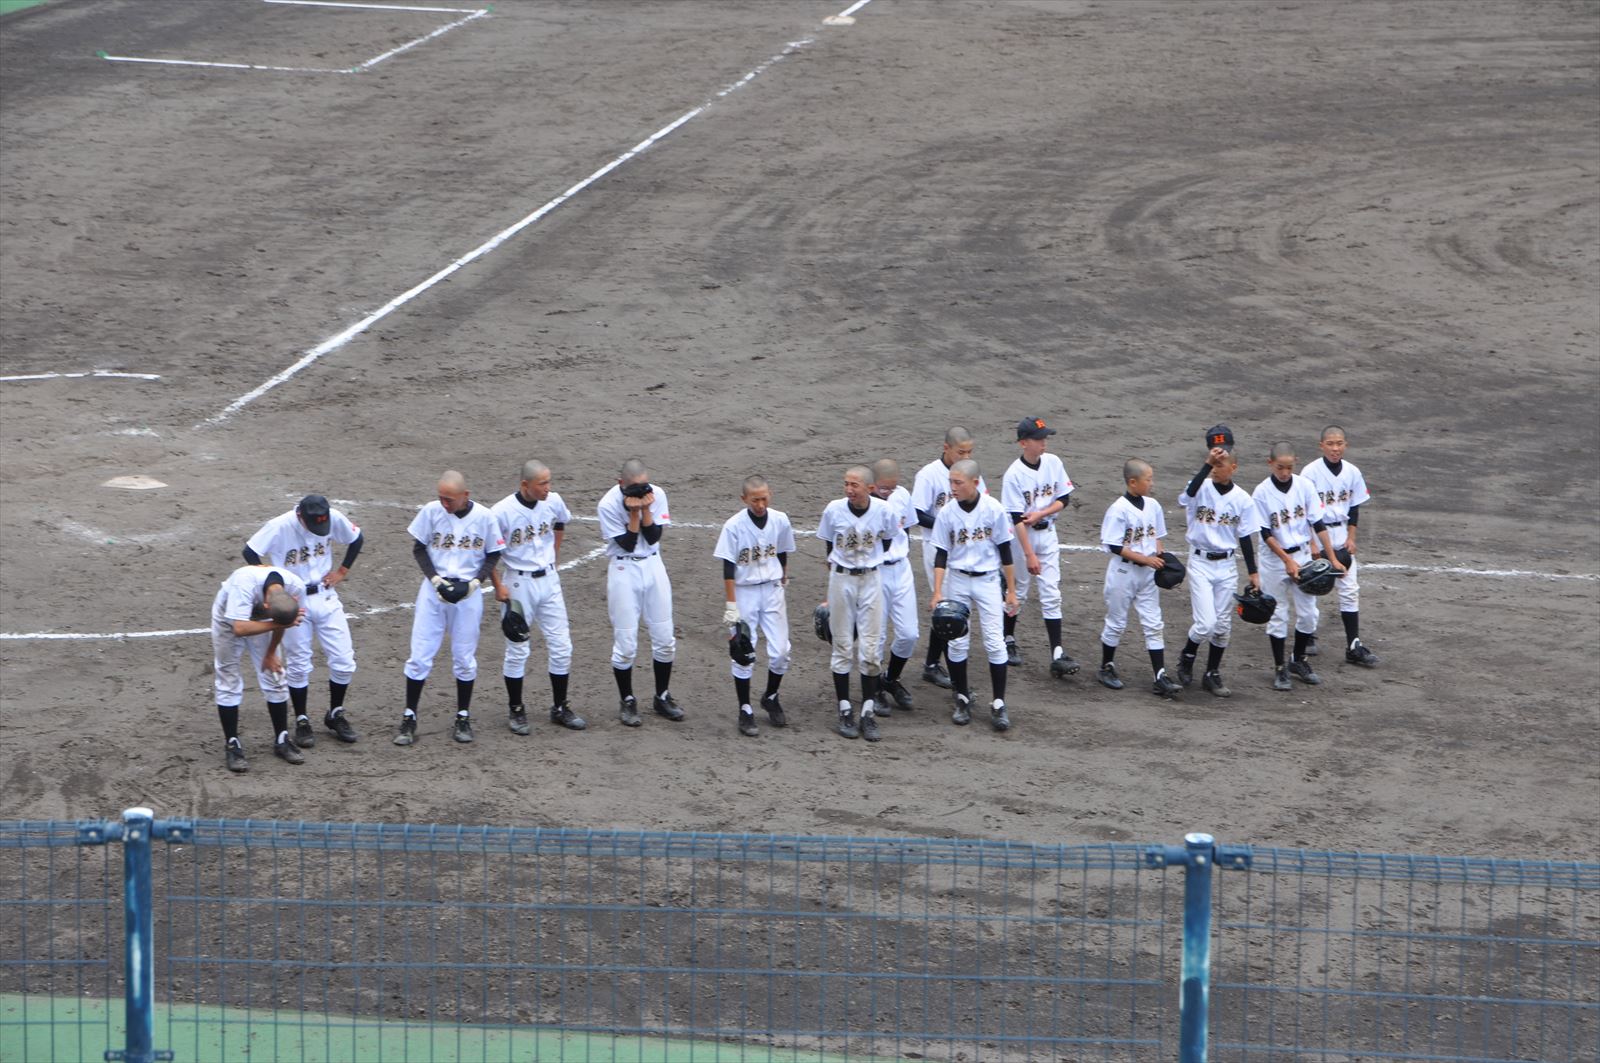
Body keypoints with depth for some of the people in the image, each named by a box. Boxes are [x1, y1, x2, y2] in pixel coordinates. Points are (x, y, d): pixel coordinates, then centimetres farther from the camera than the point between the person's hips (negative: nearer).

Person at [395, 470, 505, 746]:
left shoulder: (484, 517, -8)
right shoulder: (431, 511, -7)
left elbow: (493, 555, 3)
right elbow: (418, 548, 2)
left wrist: (475, 581, -11)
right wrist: (435, 578, -12)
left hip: (468, 593, 0)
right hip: (433, 592, 0)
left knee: (465, 658, 7)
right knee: (420, 656, -2)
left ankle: (463, 717, 21)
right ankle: (409, 718, 6)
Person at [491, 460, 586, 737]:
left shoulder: (553, 502, -5)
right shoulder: (502, 512, -20)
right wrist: (498, 586, -11)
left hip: (549, 580, 5)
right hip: (518, 583, -5)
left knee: (561, 647, 6)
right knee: (517, 650, 3)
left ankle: (560, 708, 20)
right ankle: (516, 712, 16)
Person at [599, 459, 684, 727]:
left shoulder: (656, 495, -5)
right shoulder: (609, 504, -15)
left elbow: (654, 537, -7)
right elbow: (627, 543, -14)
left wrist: (645, 510, -19)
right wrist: (634, 512, -22)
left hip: (653, 567, 4)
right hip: (623, 571, -4)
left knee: (664, 639, 7)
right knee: (625, 643, -2)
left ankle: (663, 697, 23)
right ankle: (628, 702, 14)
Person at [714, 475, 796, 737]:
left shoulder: (780, 521, -3)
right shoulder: (734, 526, -14)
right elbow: (728, 568, -12)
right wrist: (730, 605, -14)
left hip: (772, 590, 3)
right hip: (744, 592, -3)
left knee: (780, 651, 1)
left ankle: (771, 698, 26)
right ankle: (745, 711, 10)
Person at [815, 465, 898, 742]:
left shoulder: (882, 511, -10)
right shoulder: (834, 510, -11)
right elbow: (829, 546, 4)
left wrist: (871, 564, 9)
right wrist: (839, 569, 4)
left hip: (871, 579, 0)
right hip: (841, 580, 0)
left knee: (870, 649, 0)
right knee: (843, 647, 4)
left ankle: (868, 713, 5)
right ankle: (845, 712, 12)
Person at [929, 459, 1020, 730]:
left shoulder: (994, 510, -10)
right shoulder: (947, 513, -6)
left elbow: (1005, 551, -2)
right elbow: (941, 555, -2)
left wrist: (1011, 591, 1)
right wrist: (937, 592, -12)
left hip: (987, 580, -2)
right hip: (957, 580, 2)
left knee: (995, 642, -5)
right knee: (957, 641, 3)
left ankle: (999, 705, 0)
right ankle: (962, 699, 17)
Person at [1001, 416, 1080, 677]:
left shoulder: (1053, 463, -3)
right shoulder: (1013, 475, -18)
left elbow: (1063, 499, 2)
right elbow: (1017, 518, -19)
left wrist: (1040, 514, -16)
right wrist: (1029, 555, -22)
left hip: (1047, 533, 4)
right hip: (1022, 537, -4)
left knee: (1051, 595, 0)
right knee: (1018, 591, 9)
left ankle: (1057, 654, -3)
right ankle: (1008, 641, 31)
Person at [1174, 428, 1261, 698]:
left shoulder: (1243, 500, 0)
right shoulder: (1202, 488, -8)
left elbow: (1245, 538, 6)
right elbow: (1190, 492, -34)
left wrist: (1253, 572, 6)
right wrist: (1207, 464, -40)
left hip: (1227, 565, 3)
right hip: (1200, 564, -3)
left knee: (1222, 625, 8)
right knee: (1206, 623, -11)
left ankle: (1212, 674, 22)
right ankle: (1186, 659, 18)